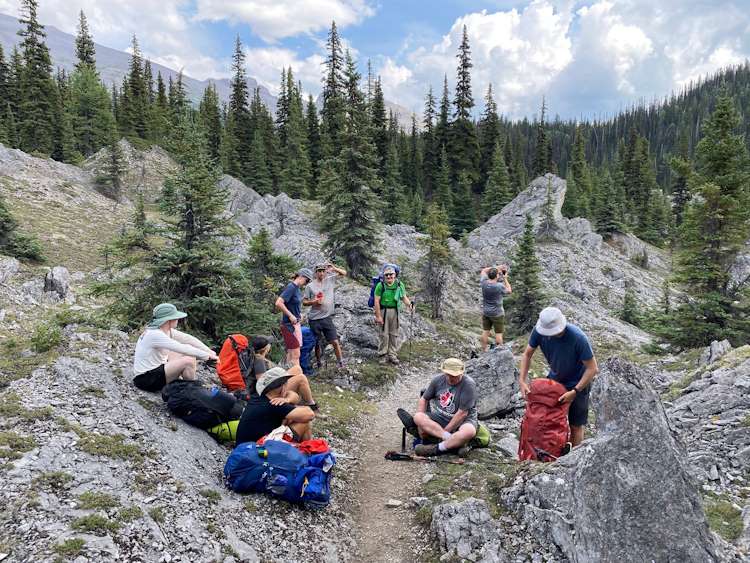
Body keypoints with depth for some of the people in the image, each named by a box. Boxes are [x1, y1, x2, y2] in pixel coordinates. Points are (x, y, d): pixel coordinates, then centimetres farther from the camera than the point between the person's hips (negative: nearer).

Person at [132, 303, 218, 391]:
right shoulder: (155, 334, -24)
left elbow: (188, 339, -1)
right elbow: (182, 348, -26)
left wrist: (209, 351, -10)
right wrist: (207, 356, -20)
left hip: (156, 369, 10)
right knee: (188, 361, -20)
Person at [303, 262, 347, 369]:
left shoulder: (330, 280, 3)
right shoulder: (310, 286, -2)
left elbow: (344, 272, 5)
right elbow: (304, 302, 3)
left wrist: (334, 268, -12)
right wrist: (314, 302, -16)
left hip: (327, 318, 1)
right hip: (314, 320, -1)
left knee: (335, 342, -2)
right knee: (317, 344, 11)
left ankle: (341, 364, 7)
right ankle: (318, 364, 28)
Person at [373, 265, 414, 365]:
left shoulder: (400, 285, 2)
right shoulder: (380, 285, -10)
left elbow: (404, 297, 10)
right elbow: (377, 301, -10)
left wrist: (409, 304, -11)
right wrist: (378, 316, -13)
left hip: (395, 311, 4)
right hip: (383, 310, -4)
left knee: (394, 334, 9)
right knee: (384, 334, 1)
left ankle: (392, 355, 20)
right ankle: (383, 355, 14)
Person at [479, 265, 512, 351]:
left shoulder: (484, 283, -12)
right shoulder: (499, 286, -23)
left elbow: (484, 271, 8)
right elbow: (509, 291, -2)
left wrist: (497, 267, 5)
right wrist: (505, 278, 2)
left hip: (485, 312, 5)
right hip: (497, 314, -5)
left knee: (485, 331, 12)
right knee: (498, 333, 5)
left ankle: (484, 351, 21)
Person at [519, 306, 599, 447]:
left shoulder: (578, 338, -34)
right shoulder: (539, 331, -23)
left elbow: (592, 369, -25)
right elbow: (527, 354, -8)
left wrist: (574, 391, -27)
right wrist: (522, 381, -17)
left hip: (577, 383, -4)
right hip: (554, 378, 4)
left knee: (575, 425, 6)